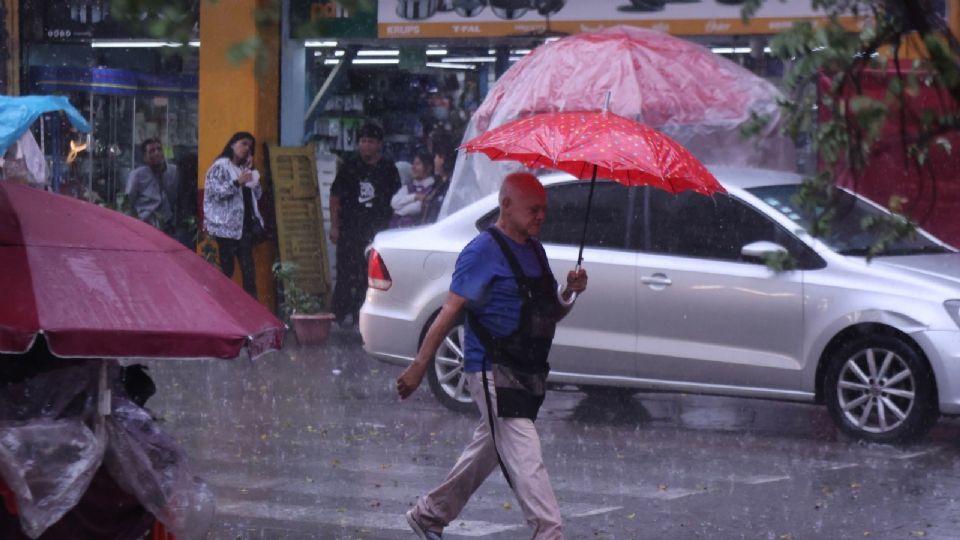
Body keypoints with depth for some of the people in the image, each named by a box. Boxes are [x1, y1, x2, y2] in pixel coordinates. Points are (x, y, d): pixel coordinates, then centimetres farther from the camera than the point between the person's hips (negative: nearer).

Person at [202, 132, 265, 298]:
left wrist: (252, 172, 7)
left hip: (245, 225, 7)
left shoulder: (245, 169, 21)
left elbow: (258, 194, 17)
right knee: (226, 268, -7)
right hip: (226, 226, -6)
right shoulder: (220, 167, -1)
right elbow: (215, 192, -13)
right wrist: (237, 182, -22)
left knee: (249, 269, -1)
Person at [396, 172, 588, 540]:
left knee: (487, 451, 18)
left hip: (527, 372, 9)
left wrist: (570, 293, -2)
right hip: (492, 371, -9)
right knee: (525, 460, -14)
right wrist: (419, 367, -17)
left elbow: (550, 314, 19)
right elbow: (450, 311, -15)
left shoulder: (534, 250, 14)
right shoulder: (484, 251, -12)